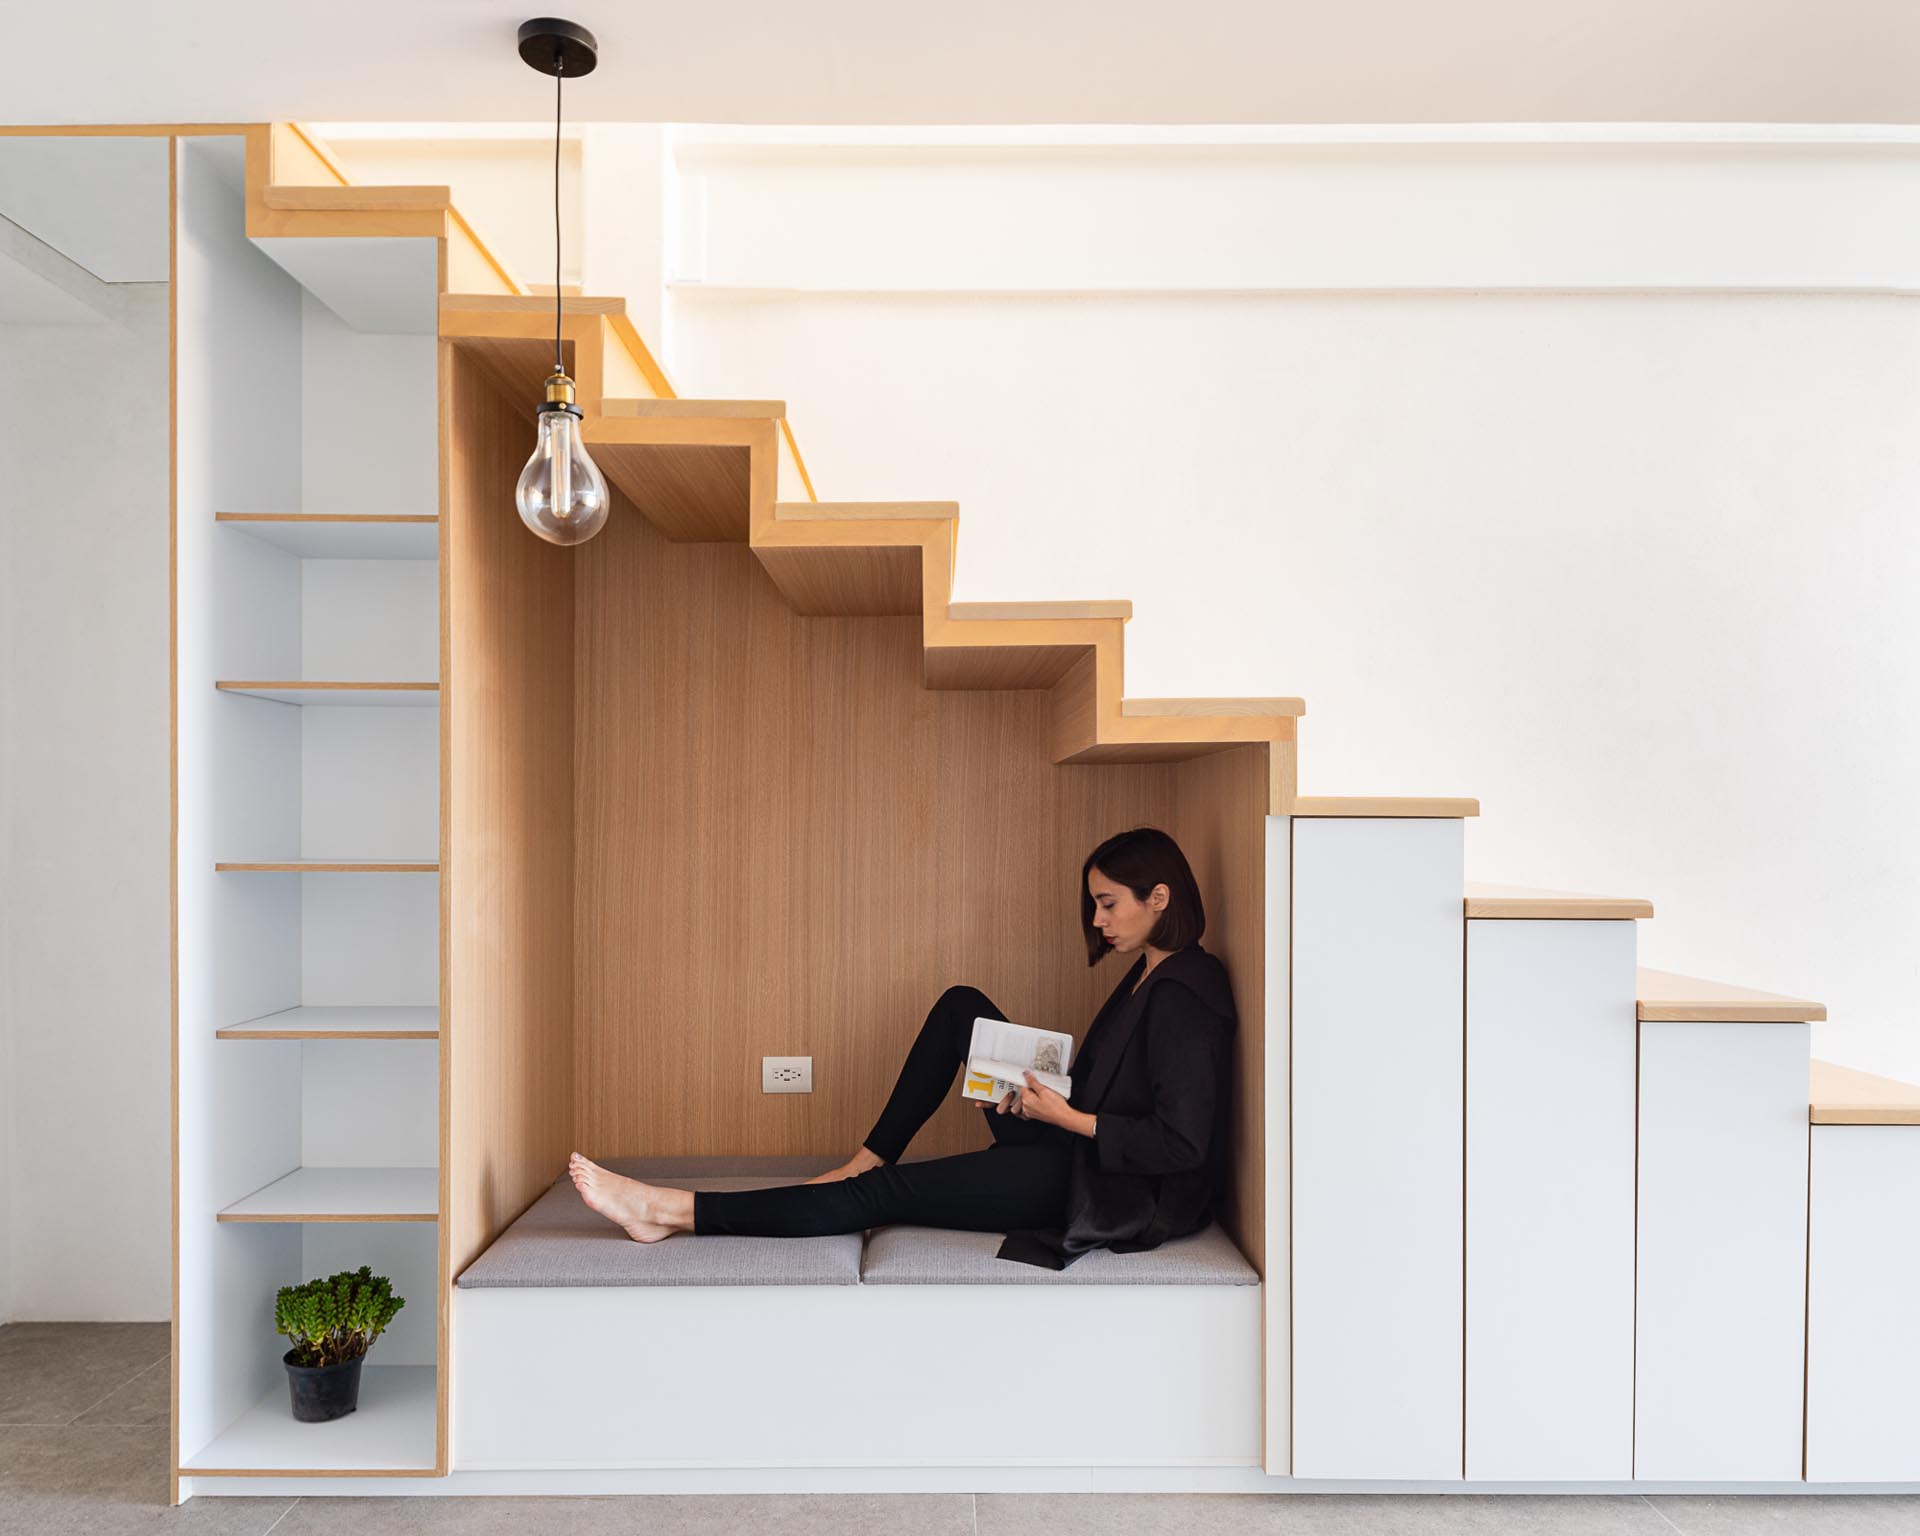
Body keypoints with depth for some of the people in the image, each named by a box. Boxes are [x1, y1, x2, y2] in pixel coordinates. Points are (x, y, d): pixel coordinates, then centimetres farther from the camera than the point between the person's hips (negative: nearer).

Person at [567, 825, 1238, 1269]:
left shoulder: (1185, 997, -19)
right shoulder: (1145, 974, 11)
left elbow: (1182, 1145, -25)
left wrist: (1070, 1118, -19)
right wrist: (1031, 1097, -1)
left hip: (1110, 1188, -9)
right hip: (1077, 1148, 9)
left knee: (892, 1192, -14)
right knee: (962, 1006, 3)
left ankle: (675, 1212, -9)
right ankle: (869, 1158, 4)